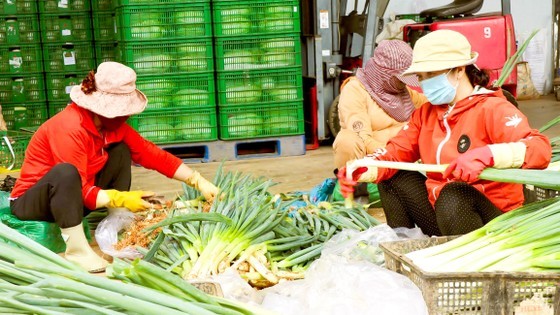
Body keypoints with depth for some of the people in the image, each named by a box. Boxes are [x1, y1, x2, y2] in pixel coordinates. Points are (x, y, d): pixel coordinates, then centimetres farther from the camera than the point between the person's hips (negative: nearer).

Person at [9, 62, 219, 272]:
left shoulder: (112, 123, -6)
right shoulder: (70, 128, -30)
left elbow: (150, 154, -5)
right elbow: (80, 190, -31)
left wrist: (199, 181, -9)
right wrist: (122, 199, -35)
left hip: (70, 198, 8)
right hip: (30, 202, -8)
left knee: (121, 152, -1)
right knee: (66, 172, -38)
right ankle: (76, 249, -27)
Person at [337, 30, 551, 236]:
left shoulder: (492, 109, -13)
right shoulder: (425, 113, 11)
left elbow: (541, 149, -27)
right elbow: (398, 150, 3)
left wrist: (485, 156, -43)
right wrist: (364, 168, -18)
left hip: (491, 220, -7)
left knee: (453, 194, -35)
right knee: (392, 177, 2)